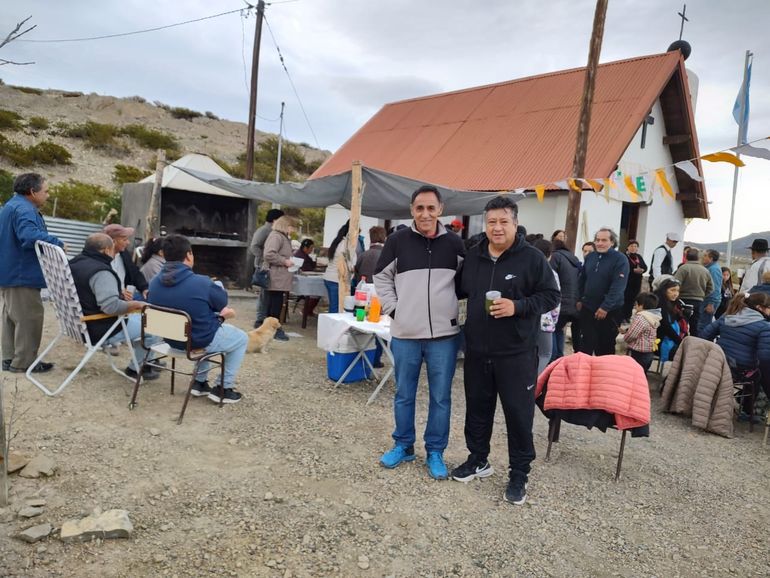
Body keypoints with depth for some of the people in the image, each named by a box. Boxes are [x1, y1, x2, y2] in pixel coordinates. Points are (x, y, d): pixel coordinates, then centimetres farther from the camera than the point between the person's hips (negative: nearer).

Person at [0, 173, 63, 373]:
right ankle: (23, 362, 2)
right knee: (29, 318, -4)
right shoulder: (24, 210, -19)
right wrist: (57, 243, -24)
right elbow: (30, 236, -35)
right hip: (22, 275, -11)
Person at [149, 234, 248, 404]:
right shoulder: (201, 282, -26)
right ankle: (223, 388, 18)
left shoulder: (155, 283, -7)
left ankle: (200, 382, 34)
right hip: (200, 340, -6)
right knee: (242, 338, 20)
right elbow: (223, 301, -5)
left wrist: (218, 314, 10)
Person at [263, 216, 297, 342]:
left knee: (275, 303, 14)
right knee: (276, 303, -6)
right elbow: (269, 255, -26)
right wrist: (285, 261, -20)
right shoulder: (276, 236, -14)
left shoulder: (283, 237, 19)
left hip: (280, 278, 10)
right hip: (276, 278, -10)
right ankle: (275, 329, 0)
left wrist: (289, 260, 12)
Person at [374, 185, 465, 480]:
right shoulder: (397, 240, -1)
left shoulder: (454, 243, 1)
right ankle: (403, 446, 29)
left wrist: (456, 311, 3)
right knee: (404, 395, 12)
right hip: (405, 334, 0)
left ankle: (435, 452, 22)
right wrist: (393, 309, 0)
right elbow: (381, 277, 9)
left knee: (441, 397, 7)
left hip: (444, 334, 0)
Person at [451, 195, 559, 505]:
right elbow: (460, 291, 20)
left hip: (516, 353, -4)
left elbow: (551, 296, -7)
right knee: (477, 408, 15)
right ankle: (478, 460, 34)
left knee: (518, 412, 3)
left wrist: (518, 306, -20)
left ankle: (519, 474, 19)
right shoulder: (473, 256, 7)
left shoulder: (532, 258, -7)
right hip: (477, 351, 5)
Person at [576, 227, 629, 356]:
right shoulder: (590, 257, 5)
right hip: (588, 308, 4)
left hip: (610, 311, -4)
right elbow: (581, 280, 14)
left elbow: (618, 286, -19)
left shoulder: (620, 259, -11)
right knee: (586, 343, 7)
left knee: (605, 346, 8)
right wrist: (579, 299, 7)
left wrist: (605, 307, -24)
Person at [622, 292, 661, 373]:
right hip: (649, 352, 10)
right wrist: (626, 330, 14)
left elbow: (630, 336, -21)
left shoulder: (640, 318, -21)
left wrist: (624, 336, 1)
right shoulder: (654, 317, 9)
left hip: (639, 354, -10)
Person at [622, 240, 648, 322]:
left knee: (632, 299, 8)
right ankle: (623, 317, 4)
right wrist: (634, 270, -24)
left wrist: (642, 270, -13)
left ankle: (628, 316, 18)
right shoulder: (624, 256, -7)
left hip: (637, 282, 6)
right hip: (626, 282, -6)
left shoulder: (639, 257, 14)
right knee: (625, 299, -4)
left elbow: (645, 267, 9)